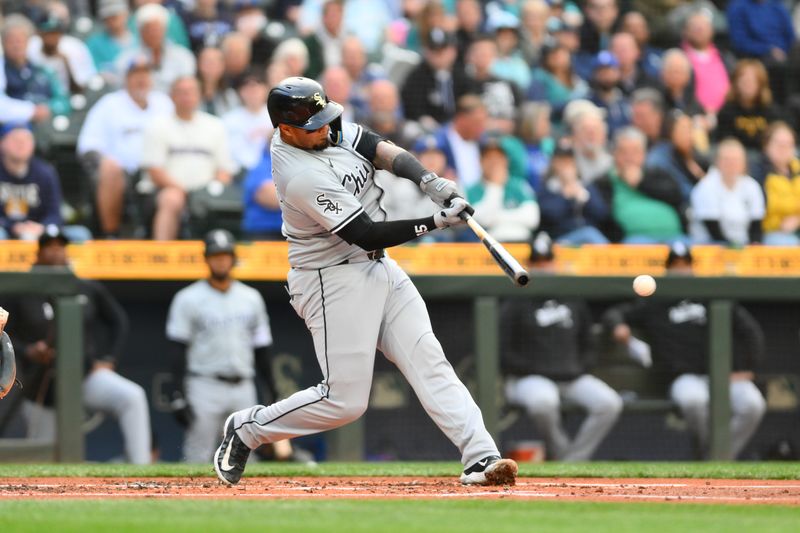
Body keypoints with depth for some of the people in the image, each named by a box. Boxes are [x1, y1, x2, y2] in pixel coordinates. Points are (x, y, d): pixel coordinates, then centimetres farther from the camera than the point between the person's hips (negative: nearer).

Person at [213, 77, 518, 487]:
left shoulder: (331, 129, 0)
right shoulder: (302, 176, -26)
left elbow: (387, 153, 0)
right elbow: (368, 235, -23)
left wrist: (430, 182, -18)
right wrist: (436, 222, -21)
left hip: (379, 269, 9)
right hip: (335, 281, -9)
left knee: (428, 361, -4)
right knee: (345, 400, -6)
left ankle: (480, 456, -12)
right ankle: (247, 429, 13)